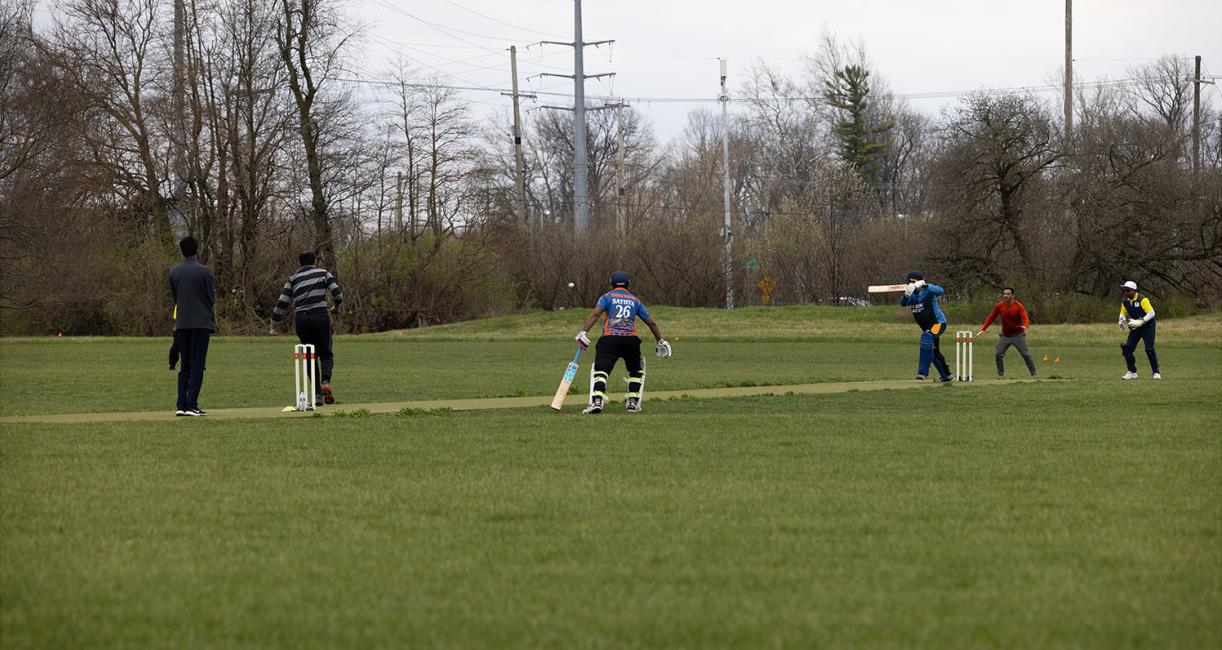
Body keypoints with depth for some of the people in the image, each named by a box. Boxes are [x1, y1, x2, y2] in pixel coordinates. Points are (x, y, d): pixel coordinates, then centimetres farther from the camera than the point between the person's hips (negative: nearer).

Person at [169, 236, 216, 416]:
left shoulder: (173, 272, 6)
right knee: (197, 364, -2)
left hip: (181, 324, 4)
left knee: (185, 366, 11)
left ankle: (181, 405, 5)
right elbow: (211, 299, -3)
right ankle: (192, 405, -8)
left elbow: (175, 297, 11)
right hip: (201, 323, -4)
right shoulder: (205, 271, -7)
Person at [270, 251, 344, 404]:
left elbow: (282, 303, 10)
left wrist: (274, 326, 16)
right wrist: (337, 308, 28)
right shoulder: (323, 273, 13)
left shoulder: (293, 279, 16)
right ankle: (326, 382, -23)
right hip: (320, 316, -2)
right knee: (326, 354, 6)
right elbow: (337, 293, 6)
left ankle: (318, 394, 4)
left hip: (301, 319, 2)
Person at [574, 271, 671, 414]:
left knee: (600, 370, -7)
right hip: (631, 340, 2)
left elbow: (595, 313, -5)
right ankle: (633, 402, 16)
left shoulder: (607, 297, 13)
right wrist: (660, 341, 30)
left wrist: (584, 331, -13)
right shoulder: (635, 300, 21)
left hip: (609, 339, -2)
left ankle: (597, 402, -28)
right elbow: (651, 322, 21)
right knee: (636, 371, 24)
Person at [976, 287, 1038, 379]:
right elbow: (991, 317, 2)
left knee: (1026, 355, -3)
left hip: (1018, 335, -3)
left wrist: (1025, 326, -49)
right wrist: (983, 329, -4)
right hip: (1005, 336, 3)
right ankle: (1000, 374, 5)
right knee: (999, 354, -8)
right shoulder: (1000, 306, -6)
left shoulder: (1019, 306, -16)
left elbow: (1025, 319, -26)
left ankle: (1034, 374, 9)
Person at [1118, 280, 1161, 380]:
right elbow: (1123, 314, 15)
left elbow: (1151, 313, -24)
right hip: (1135, 328, 7)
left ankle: (1156, 373, -3)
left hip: (1147, 326, -7)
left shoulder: (1142, 300, -21)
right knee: (1127, 348, -4)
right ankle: (1132, 372, 8)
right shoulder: (1125, 302, 1)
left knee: (1149, 349, -16)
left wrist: (1140, 322, -32)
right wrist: (1122, 321, -8)